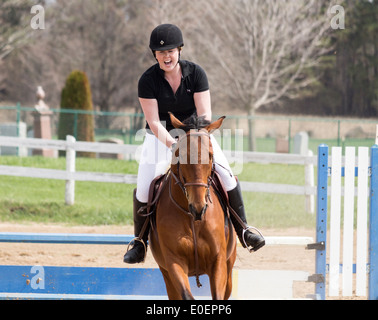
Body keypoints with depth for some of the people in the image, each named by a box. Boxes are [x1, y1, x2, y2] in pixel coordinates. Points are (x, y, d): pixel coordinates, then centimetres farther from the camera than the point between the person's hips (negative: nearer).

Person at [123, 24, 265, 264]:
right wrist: (170, 143, -37)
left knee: (226, 174, -17)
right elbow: (153, 123, -19)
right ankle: (140, 241, 5)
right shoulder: (148, 80, -15)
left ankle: (242, 230, -3)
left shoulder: (196, 73, -12)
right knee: (144, 187, -16)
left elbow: (205, 115, -15)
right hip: (160, 136, -1)